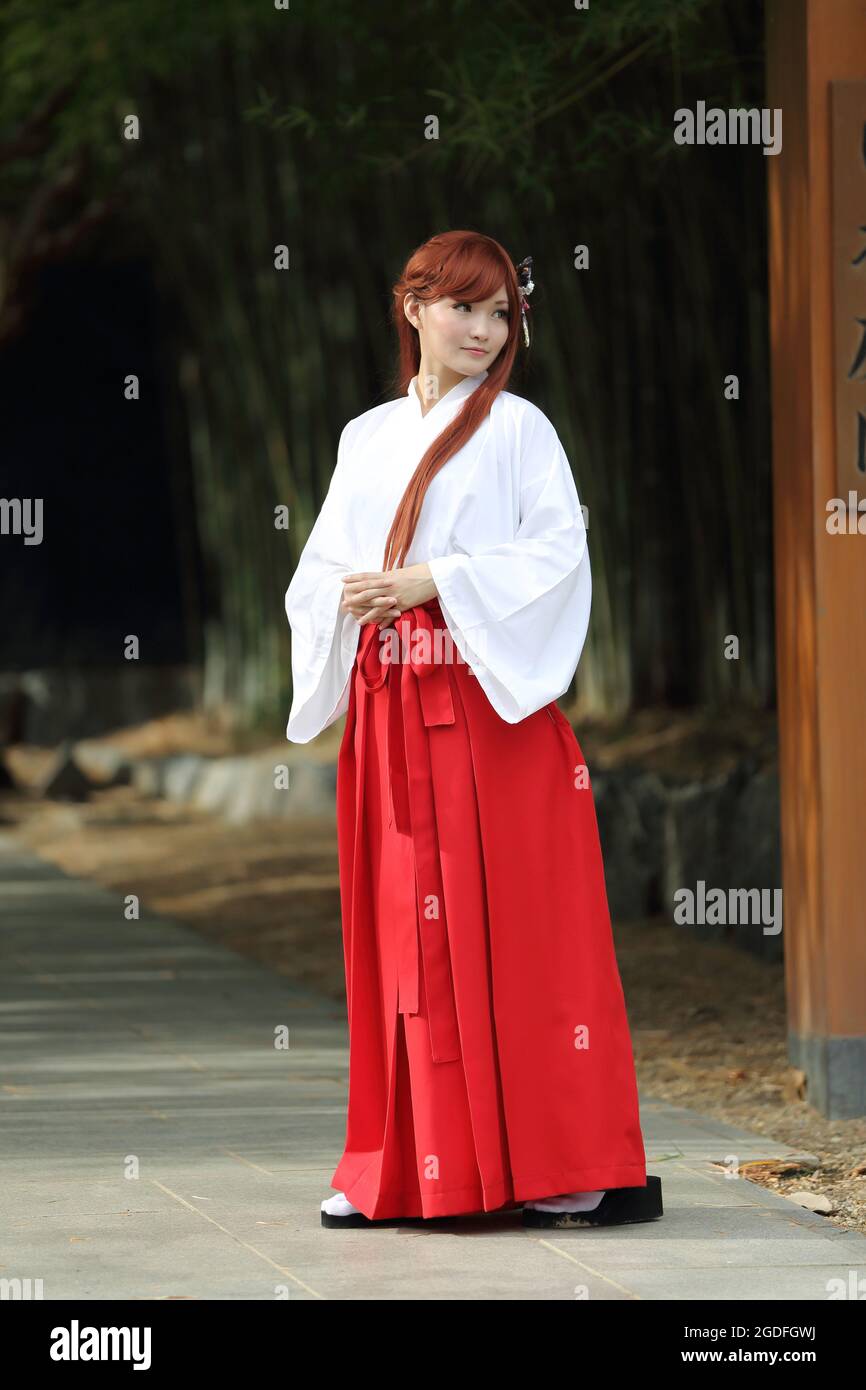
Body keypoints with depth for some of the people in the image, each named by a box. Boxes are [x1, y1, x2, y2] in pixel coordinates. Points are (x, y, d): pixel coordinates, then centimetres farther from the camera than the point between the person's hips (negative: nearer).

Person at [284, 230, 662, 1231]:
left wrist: (432, 581, -16)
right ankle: (401, 1168, 9)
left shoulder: (517, 429, 3)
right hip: (389, 718, 5)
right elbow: (318, 572, 15)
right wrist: (348, 597, -8)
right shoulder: (366, 440, 16)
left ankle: (582, 1171, -4)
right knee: (403, 933, 4)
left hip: (494, 710, -4)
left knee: (522, 932, -6)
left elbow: (558, 552, -8)